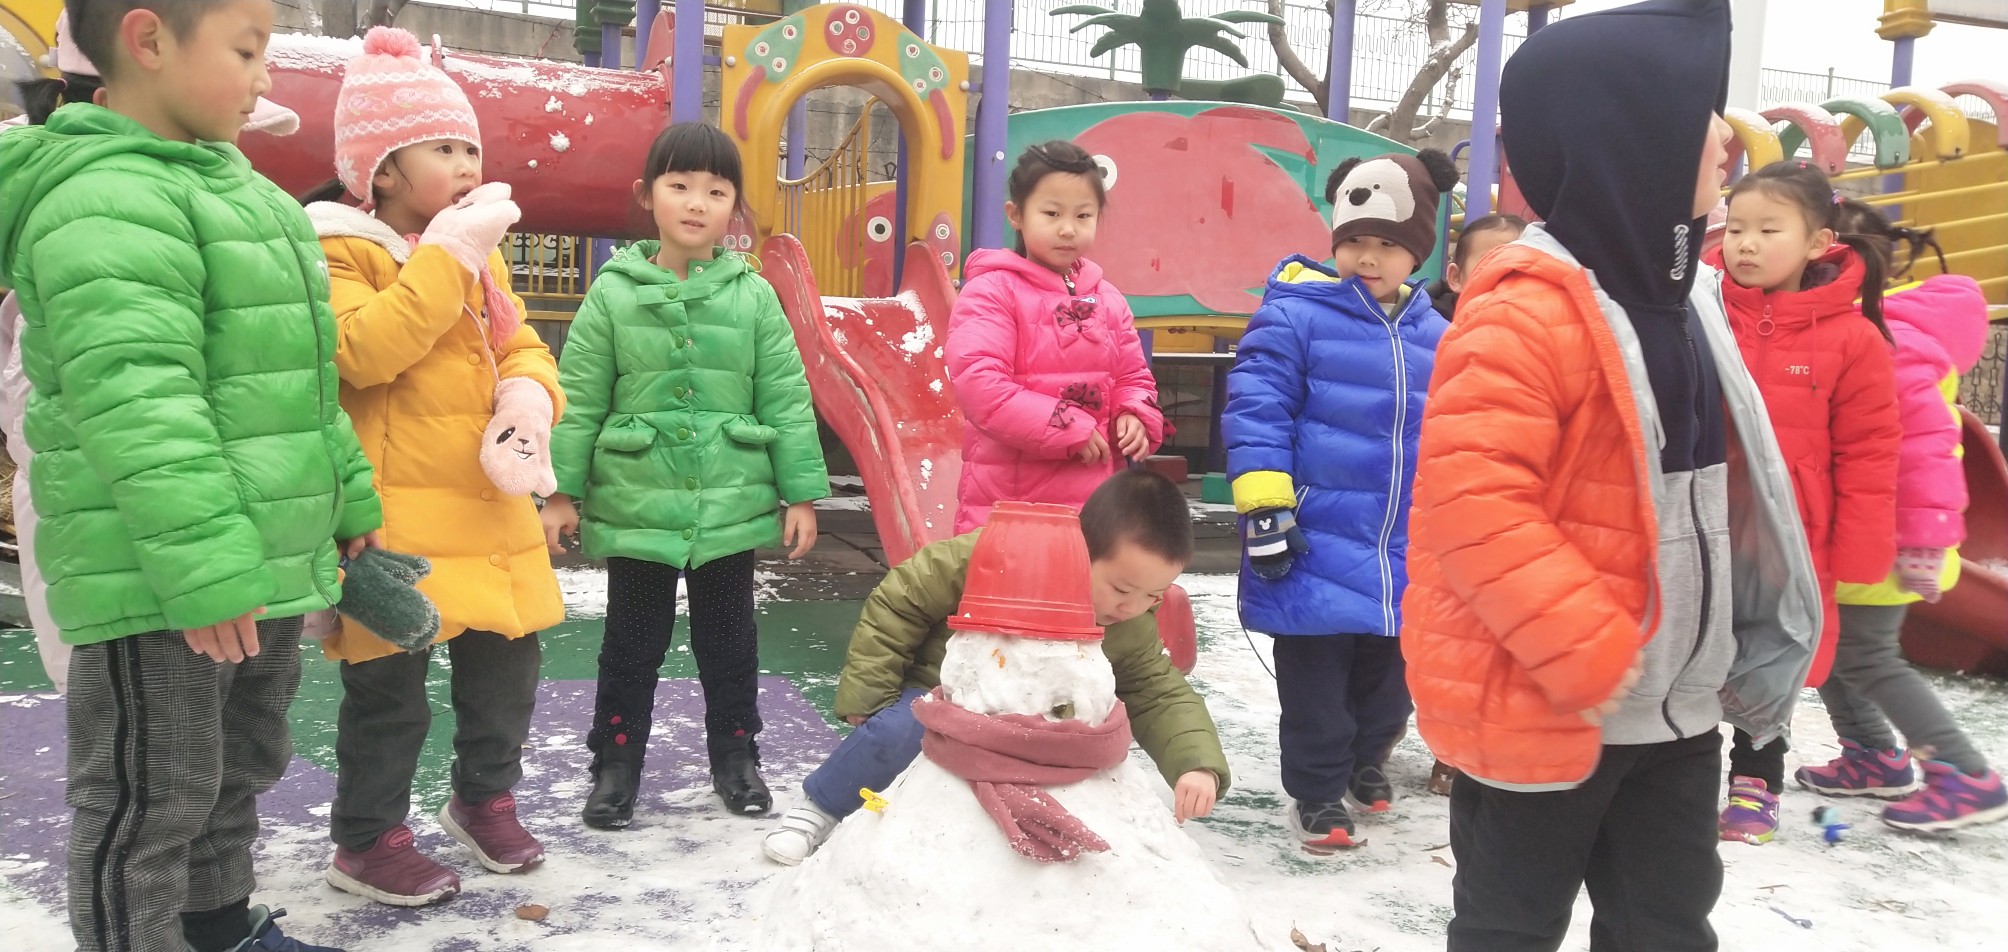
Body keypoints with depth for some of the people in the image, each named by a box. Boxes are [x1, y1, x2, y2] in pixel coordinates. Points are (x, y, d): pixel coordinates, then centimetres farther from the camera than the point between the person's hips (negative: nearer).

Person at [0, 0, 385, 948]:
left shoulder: (232, 188, 15)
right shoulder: (107, 204, -19)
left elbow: (297, 383, 21)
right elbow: (136, 404, -28)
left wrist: (349, 496, 22)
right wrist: (202, 568, -31)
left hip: (266, 564, 10)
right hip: (157, 586, -10)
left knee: (241, 765, 23)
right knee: (151, 796, 3)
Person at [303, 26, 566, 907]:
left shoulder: (479, 253, 16)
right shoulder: (341, 250, -9)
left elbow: (521, 345, 17)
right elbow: (363, 351, -24)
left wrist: (529, 392, -6)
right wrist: (448, 254, -22)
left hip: (488, 506, 8)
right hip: (400, 517, -7)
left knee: (506, 659, 15)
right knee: (390, 682, 0)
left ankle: (484, 797, 37)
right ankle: (367, 840, 18)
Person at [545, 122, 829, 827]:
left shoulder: (753, 296, -1)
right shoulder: (613, 294, -2)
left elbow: (786, 400, 1)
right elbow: (579, 399, 0)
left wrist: (801, 494, -1)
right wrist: (560, 491, -3)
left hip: (731, 504, 1)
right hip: (636, 505, -1)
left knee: (728, 636, 14)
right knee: (632, 640, 11)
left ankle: (735, 755, 30)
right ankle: (616, 763, 25)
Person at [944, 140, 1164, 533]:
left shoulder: (1107, 298, 11)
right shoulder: (992, 290, -9)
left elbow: (1133, 377, 20)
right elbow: (978, 382, -20)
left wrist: (1134, 418, -5)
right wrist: (1067, 429, -20)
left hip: (1093, 498, 6)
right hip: (1007, 500, -6)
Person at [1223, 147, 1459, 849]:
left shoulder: (1435, 337, 8)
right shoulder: (1295, 315, -10)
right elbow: (1256, 411, -14)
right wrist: (1265, 511, -19)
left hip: (1404, 553, 6)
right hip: (1315, 544, -5)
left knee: (1387, 672, 19)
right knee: (1316, 680, 4)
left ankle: (1366, 758, 43)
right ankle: (1316, 792, 22)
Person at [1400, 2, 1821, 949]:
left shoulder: (1676, 289, 7)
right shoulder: (1528, 308, -22)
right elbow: (1473, 500, -28)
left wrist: (1769, 629, 13)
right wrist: (1594, 657, -26)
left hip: (1676, 702, 9)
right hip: (1540, 703, -8)